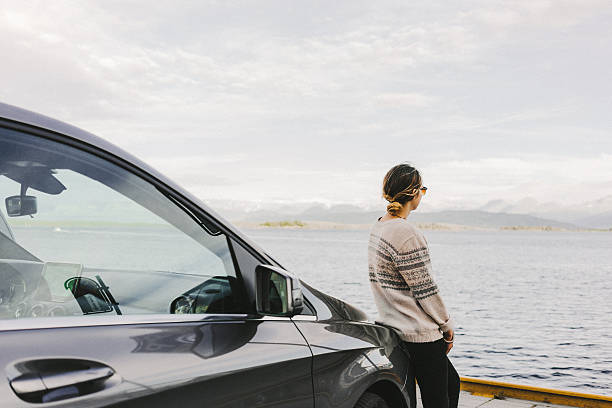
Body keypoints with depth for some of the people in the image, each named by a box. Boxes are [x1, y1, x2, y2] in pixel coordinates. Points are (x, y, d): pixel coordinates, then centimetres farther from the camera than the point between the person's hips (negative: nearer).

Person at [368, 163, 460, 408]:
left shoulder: (378, 227, 8)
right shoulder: (406, 234, -22)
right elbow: (425, 290, -18)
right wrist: (447, 327, -4)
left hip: (397, 328, 10)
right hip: (421, 334, -10)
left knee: (451, 383, 23)